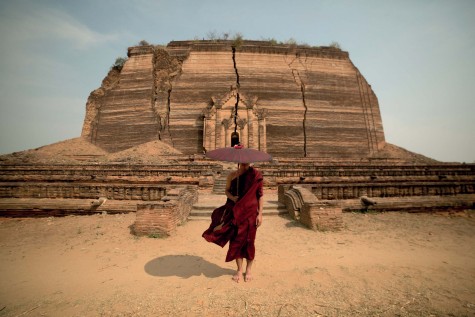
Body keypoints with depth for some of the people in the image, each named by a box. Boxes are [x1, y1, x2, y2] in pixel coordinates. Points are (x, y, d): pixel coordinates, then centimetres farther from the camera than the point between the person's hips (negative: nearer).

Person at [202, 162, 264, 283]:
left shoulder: (256, 175, -6)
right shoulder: (232, 175, -1)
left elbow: (260, 195, -3)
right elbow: (226, 190, 11)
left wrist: (260, 214, -5)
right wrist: (232, 197, -10)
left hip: (251, 212, -1)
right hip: (236, 212, 2)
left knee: (249, 241, 10)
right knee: (236, 240, 8)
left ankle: (249, 269, 33)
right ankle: (239, 270, 31)